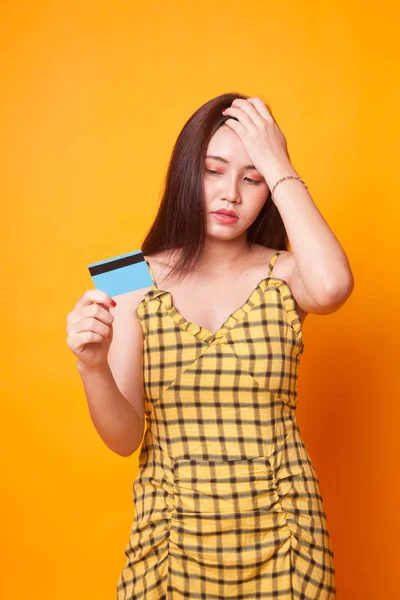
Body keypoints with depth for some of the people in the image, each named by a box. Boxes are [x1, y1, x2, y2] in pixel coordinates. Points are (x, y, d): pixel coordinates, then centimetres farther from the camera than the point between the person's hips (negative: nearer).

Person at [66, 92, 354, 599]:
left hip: (278, 533, 0)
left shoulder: (285, 274, -5)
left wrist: (279, 167, -20)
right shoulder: (139, 279, -5)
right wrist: (93, 368, -27)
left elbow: (333, 287, -31)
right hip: (173, 533, 0)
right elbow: (124, 438, -7)